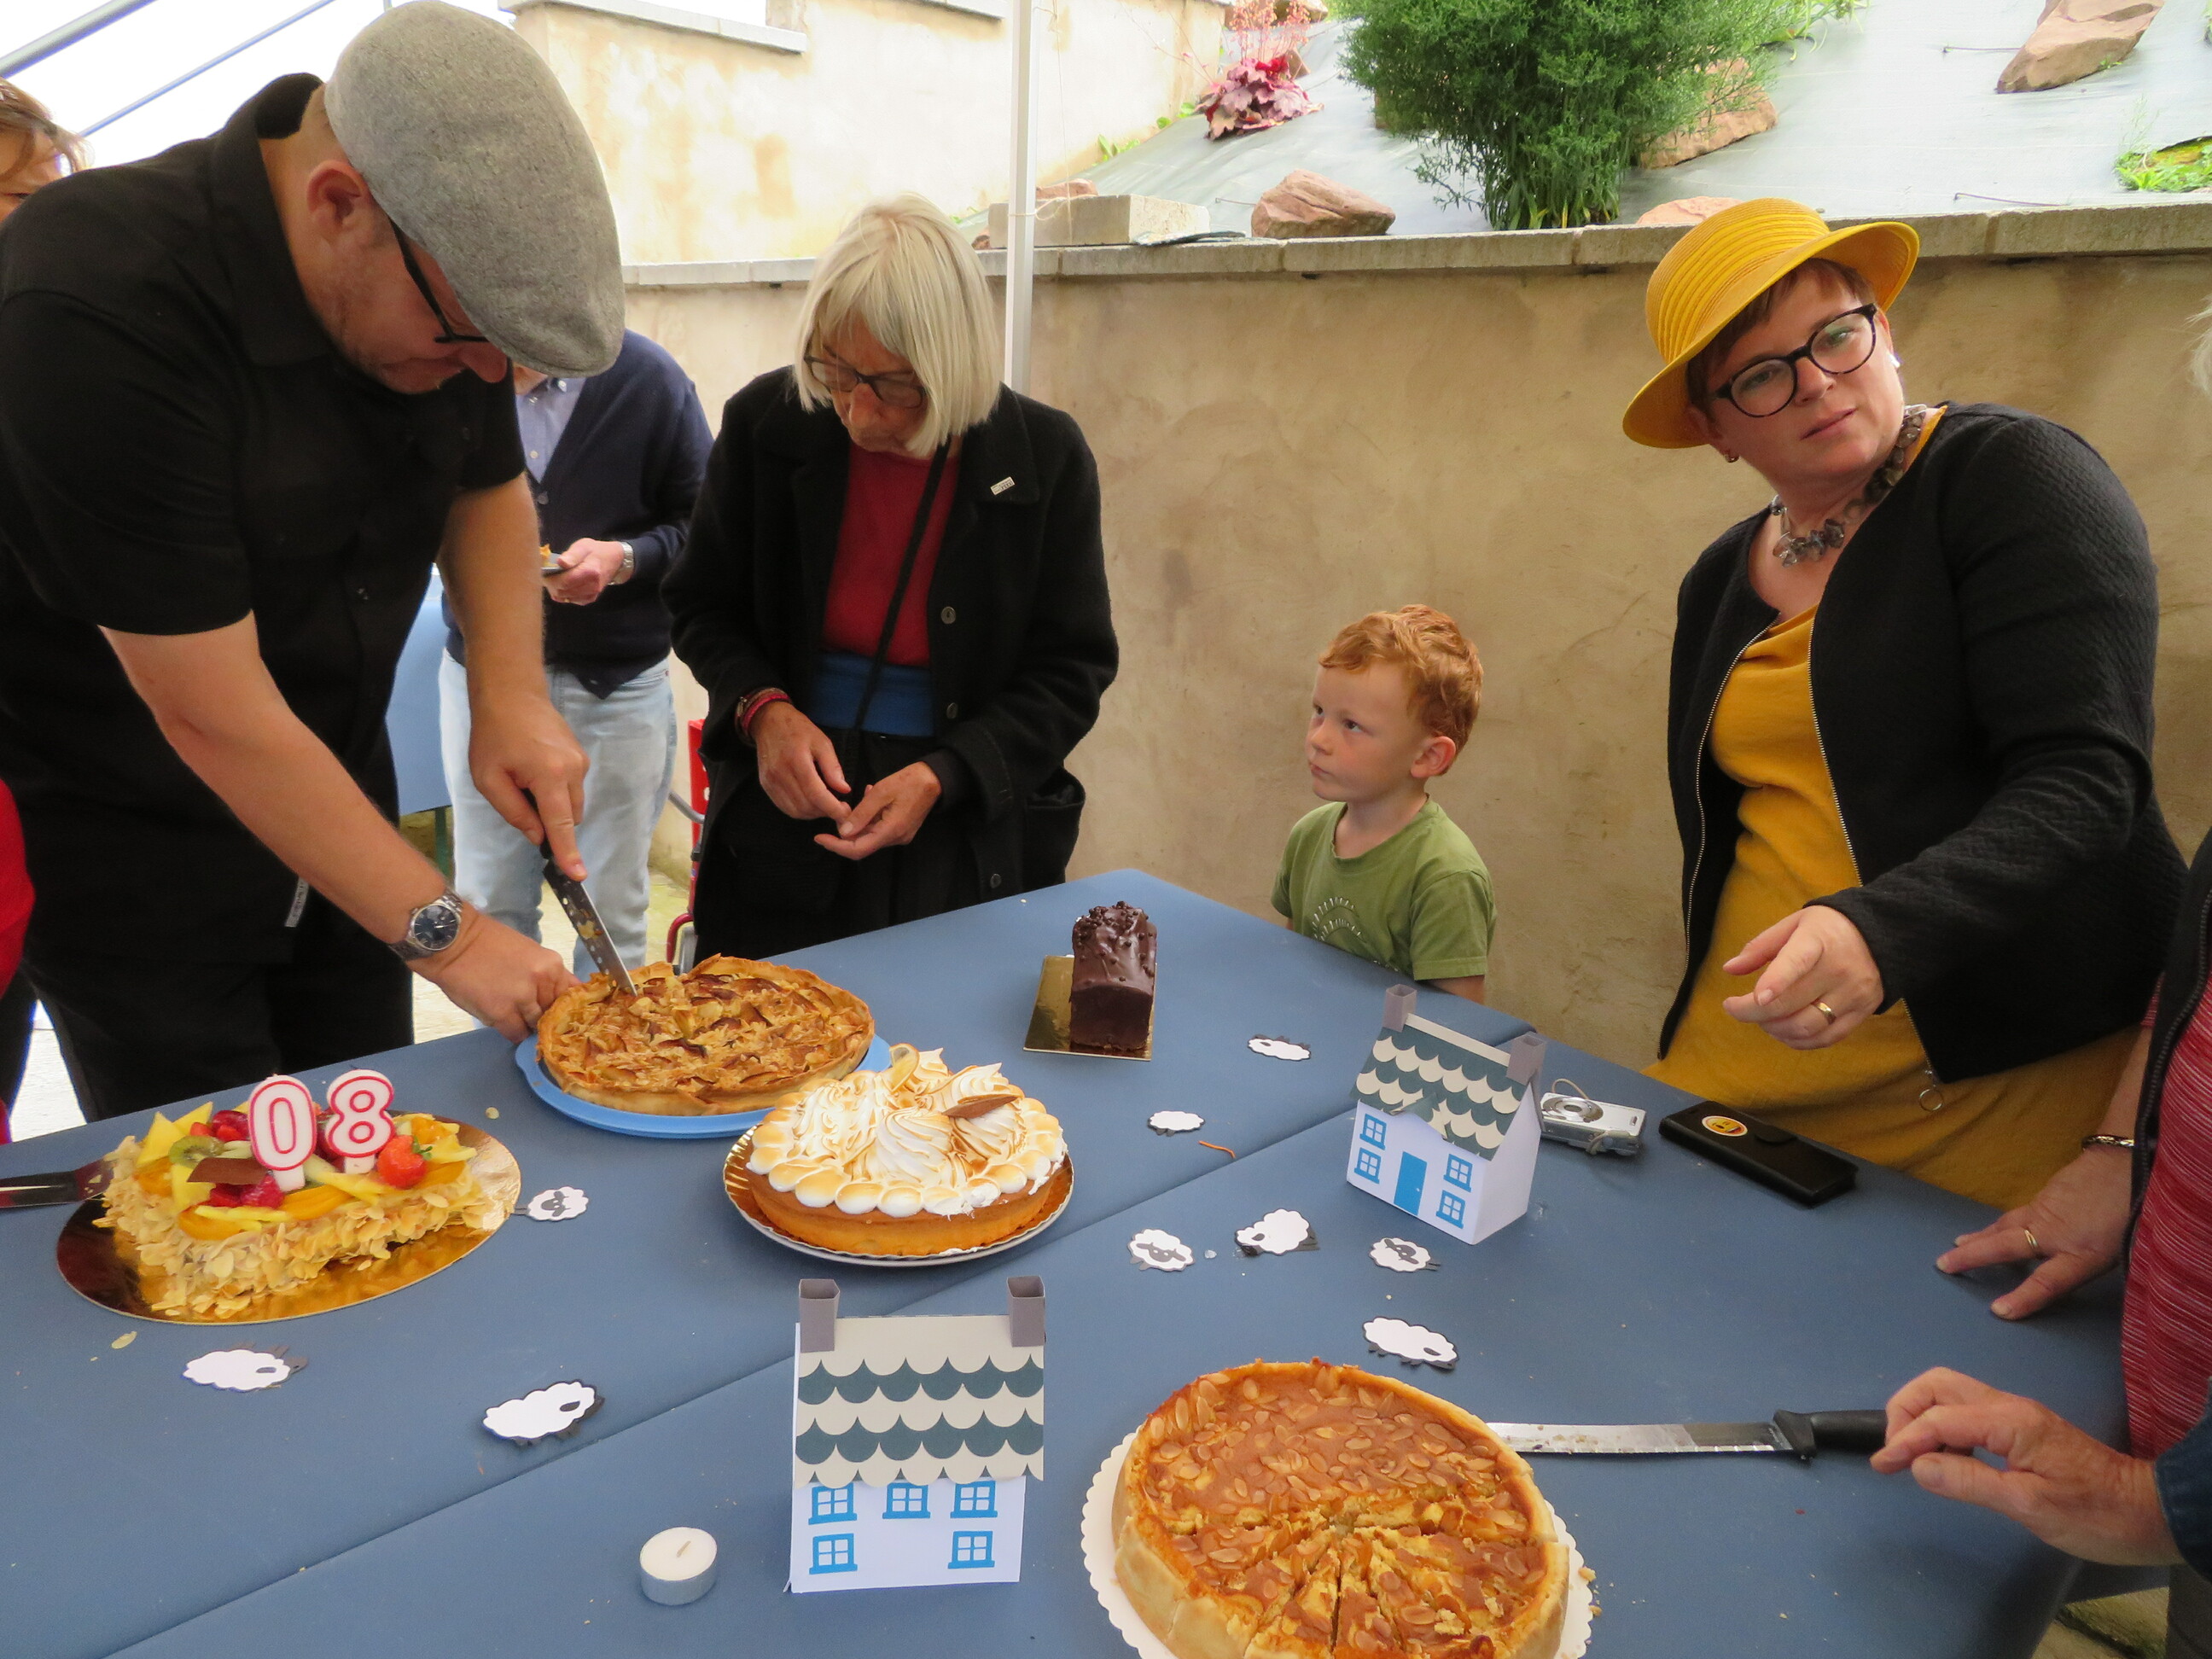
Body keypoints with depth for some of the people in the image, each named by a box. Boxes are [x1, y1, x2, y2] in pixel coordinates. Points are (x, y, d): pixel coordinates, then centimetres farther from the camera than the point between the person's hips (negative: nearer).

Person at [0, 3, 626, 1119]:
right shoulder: (94, 308, -28)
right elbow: (212, 714, -27)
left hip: (330, 805, 6)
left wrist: (510, 694, -9)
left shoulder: (442, 273, -8)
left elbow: (489, 488, 9)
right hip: (123, 847, -5)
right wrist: (445, 936, -22)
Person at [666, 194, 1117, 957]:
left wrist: (943, 776, -19)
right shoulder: (764, 424, -7)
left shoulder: (1046, 457, -11)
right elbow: (701, 607, 5)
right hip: (781, 833, 2)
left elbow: (1071, 671, -6)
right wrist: (764, 709, -15)